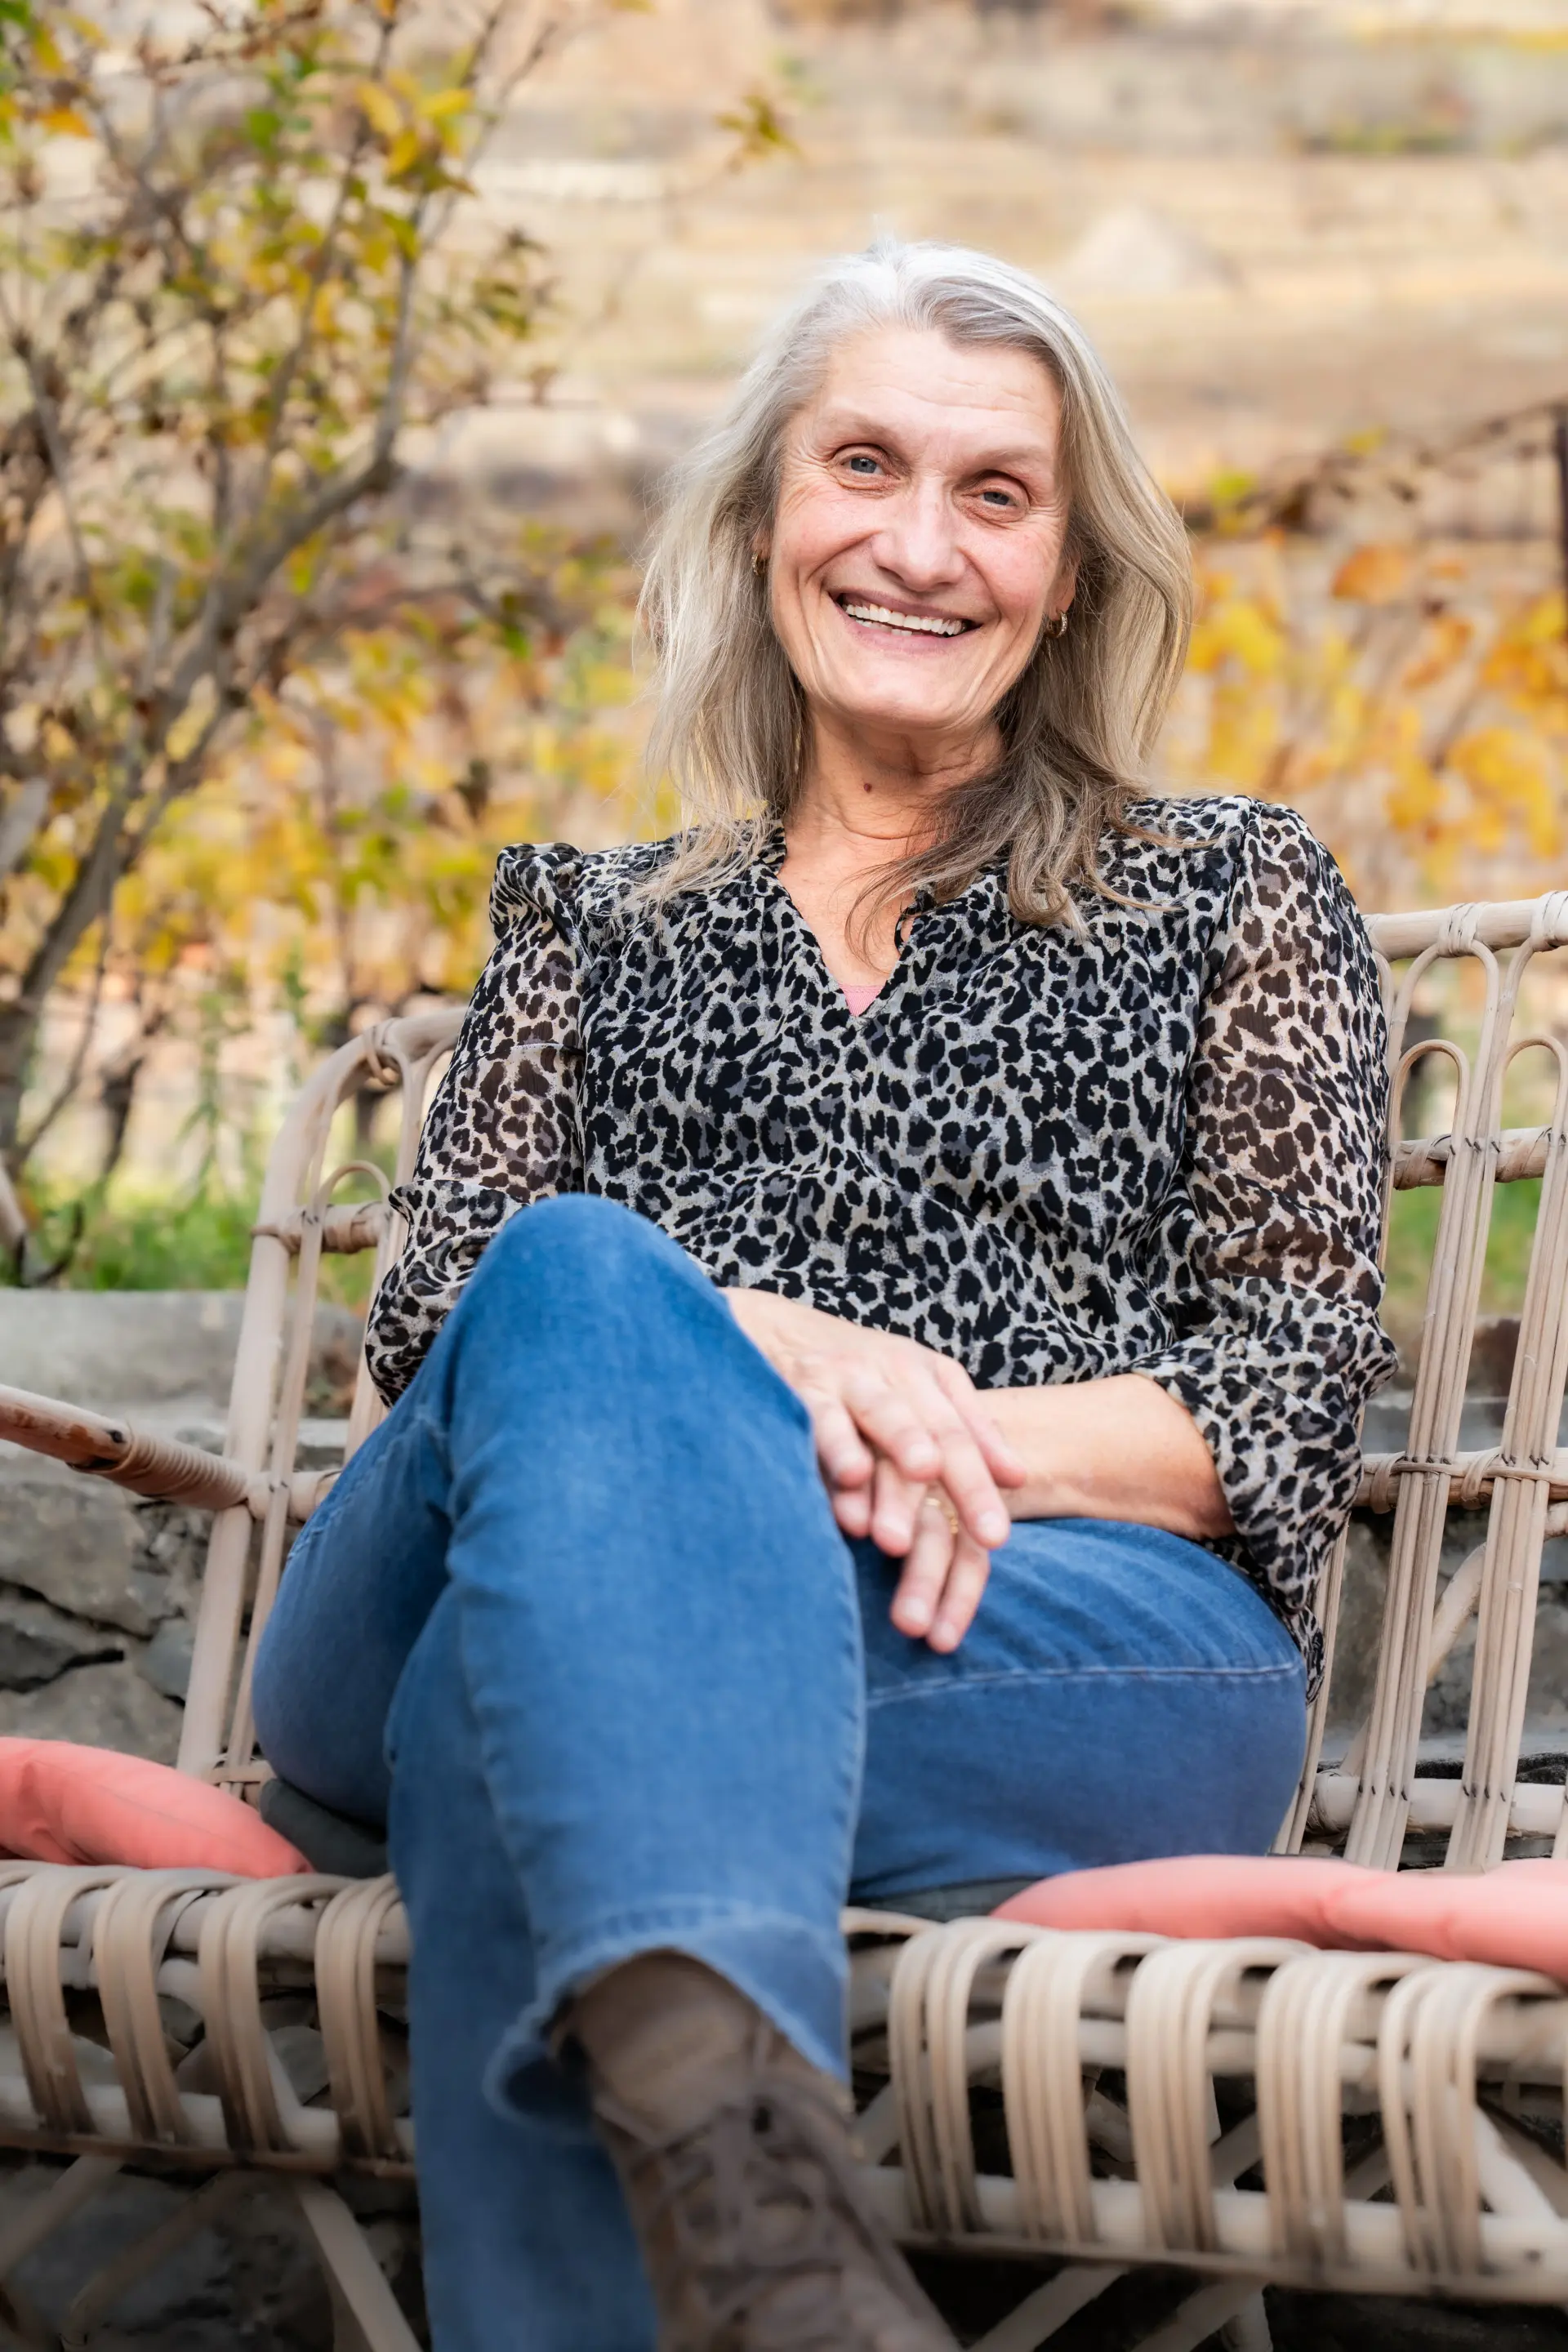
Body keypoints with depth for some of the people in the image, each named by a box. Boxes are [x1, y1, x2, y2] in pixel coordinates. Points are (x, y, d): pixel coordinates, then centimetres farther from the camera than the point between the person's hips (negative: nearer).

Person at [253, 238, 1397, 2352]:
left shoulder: (1234, 903, 25)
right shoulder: (588, 927, 30)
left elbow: (1299, 1379, 11)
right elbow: (438, 1305, 12)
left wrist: (937, 1435, -12)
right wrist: (755, 1356, -13)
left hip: (1082, 1658, -1)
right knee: (583, 1292, -38)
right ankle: (735, 2120, -63)